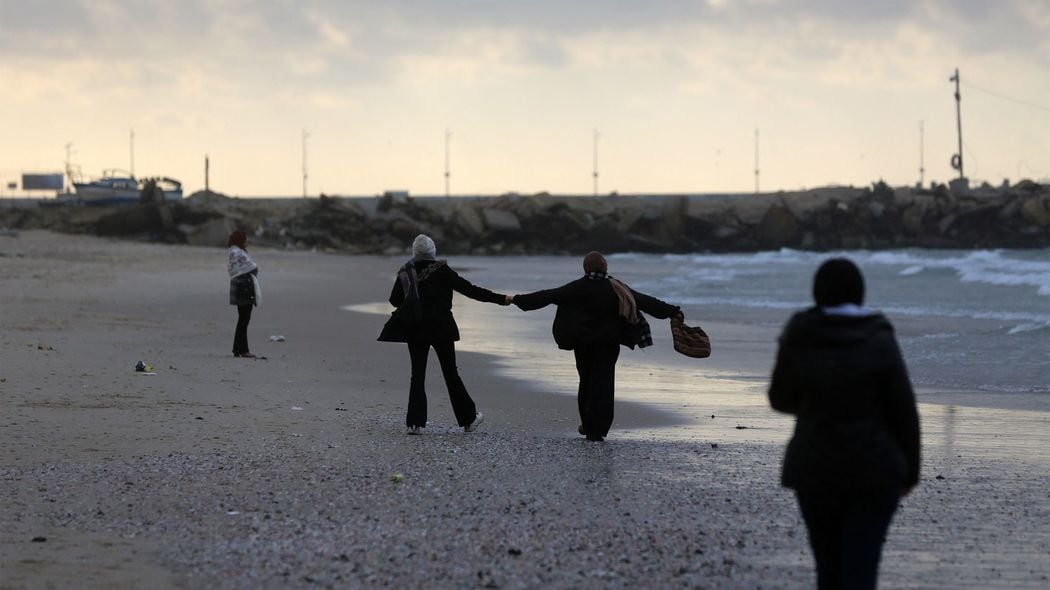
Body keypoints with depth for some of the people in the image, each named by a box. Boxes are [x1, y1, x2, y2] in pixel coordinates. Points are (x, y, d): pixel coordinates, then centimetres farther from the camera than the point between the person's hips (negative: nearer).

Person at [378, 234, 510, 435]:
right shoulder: (441, 270, -11)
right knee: (451, 373, 7)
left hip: (415, 328, 2)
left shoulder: (405, 272, -1)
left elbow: (395, 300, 4)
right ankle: (468, 419, 15)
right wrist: (500, 299, -9)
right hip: (441, 328, -2)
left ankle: (415, 422, -3)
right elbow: (468, 289, -12)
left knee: (417, 374, 7)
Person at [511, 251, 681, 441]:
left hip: (583, 343, 1)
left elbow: (548, 296, -5)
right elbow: (645, 301, 0)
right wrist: (673, 312, 8)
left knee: (586, 381, 16)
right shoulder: (617, 289, -3)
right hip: (608, 344, -1)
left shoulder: (577, 288, -6)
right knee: (603, 383, -1)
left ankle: (587, 425, 24)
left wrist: (518, 299, 2)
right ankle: (597, 430, -8)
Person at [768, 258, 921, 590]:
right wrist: (909, 471, 3)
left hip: (816, 470, 2)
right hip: (874, 469, -2)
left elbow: (781, 399, 7)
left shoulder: (797, 340, -5)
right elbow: (903, 410, -8)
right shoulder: (878, 341, -10)